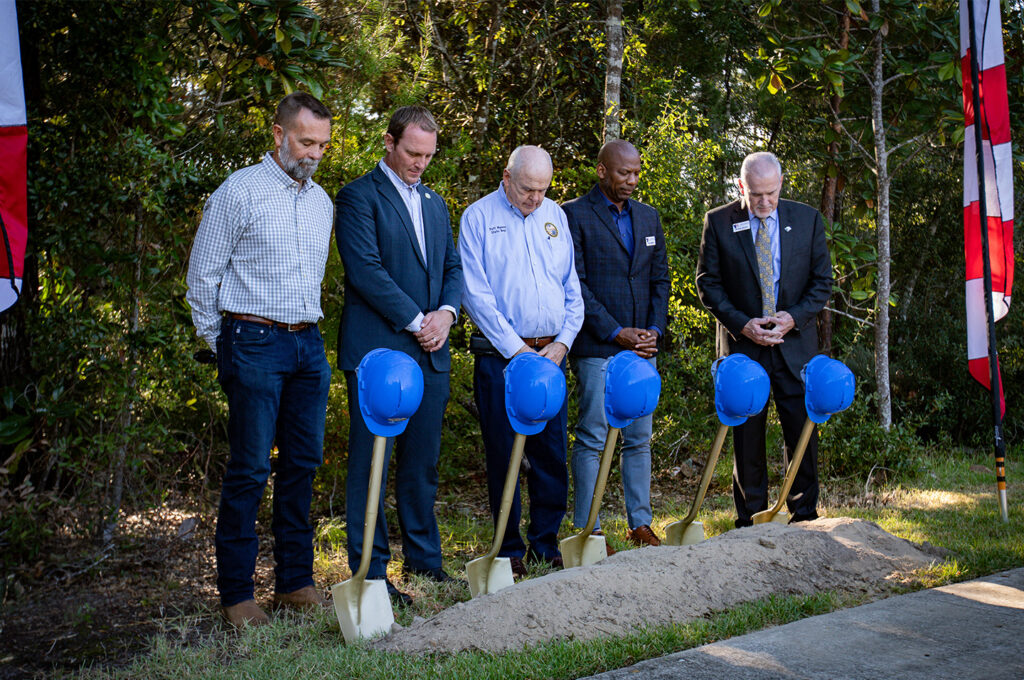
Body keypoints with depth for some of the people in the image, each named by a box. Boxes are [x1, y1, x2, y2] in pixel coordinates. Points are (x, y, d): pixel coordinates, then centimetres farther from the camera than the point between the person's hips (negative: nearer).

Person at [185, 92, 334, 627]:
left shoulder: (322, 201, 14)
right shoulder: (240, 191, -5)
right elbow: (203, 276, -2)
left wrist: (307, 332, 18)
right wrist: (221, 347, 2)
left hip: (308, 343, 6)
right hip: (256, 342, -6)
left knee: (302, 463, 8)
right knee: (250, 468, -5)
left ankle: (295, 581, 17)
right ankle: (235, 593, 3)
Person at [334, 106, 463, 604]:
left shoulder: (435, 204, 19)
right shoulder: (359, 197, -3)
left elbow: (453, 267, 19)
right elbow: (366, 269, -13)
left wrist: (446, 312, -1)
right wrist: (415, 321, -12)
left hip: (430, 355, 7)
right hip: (377, 351, -6)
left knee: (423, 463, 12)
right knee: (371, 463, -2)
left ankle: (424, 558, 23)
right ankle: (370, 571, 5)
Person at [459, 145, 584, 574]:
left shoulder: (555, 216, 12)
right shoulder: (479, 217, -2)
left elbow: (572, 288, 14)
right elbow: (475, 293, -8)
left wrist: (563, 341, 0)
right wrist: (516, 349, -11)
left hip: (550, 353, 4)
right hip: (500, 357, -4)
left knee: (552, 453, 6)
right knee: (503, 453, 1)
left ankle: (546, 543, 18)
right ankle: (509, 549, 12)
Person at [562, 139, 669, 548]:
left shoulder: (648, 217, 15)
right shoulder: (574, 215, -4)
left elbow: (660, 279, 16)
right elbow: (575, 284, -9)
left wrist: (655, 329, 0)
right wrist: (616, 333, -13)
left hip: (642, 346, 6)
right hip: (597, 348, -6)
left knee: (640, 438, 10)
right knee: (592, 439, -4)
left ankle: (640, 523, 18)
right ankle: (586, 530, 2)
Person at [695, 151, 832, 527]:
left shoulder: (807, 219, 4)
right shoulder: (718, 222, 0)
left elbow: (822, 280, 7)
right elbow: (707, 283, 1)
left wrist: (795, 317, -10)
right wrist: (742, 324, -11)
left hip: (796, 344, 1)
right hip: (742, 343, -1)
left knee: (802, 430, 1)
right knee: (746, 433, 4)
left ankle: (805, 516, 15)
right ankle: (750, 520, 15)